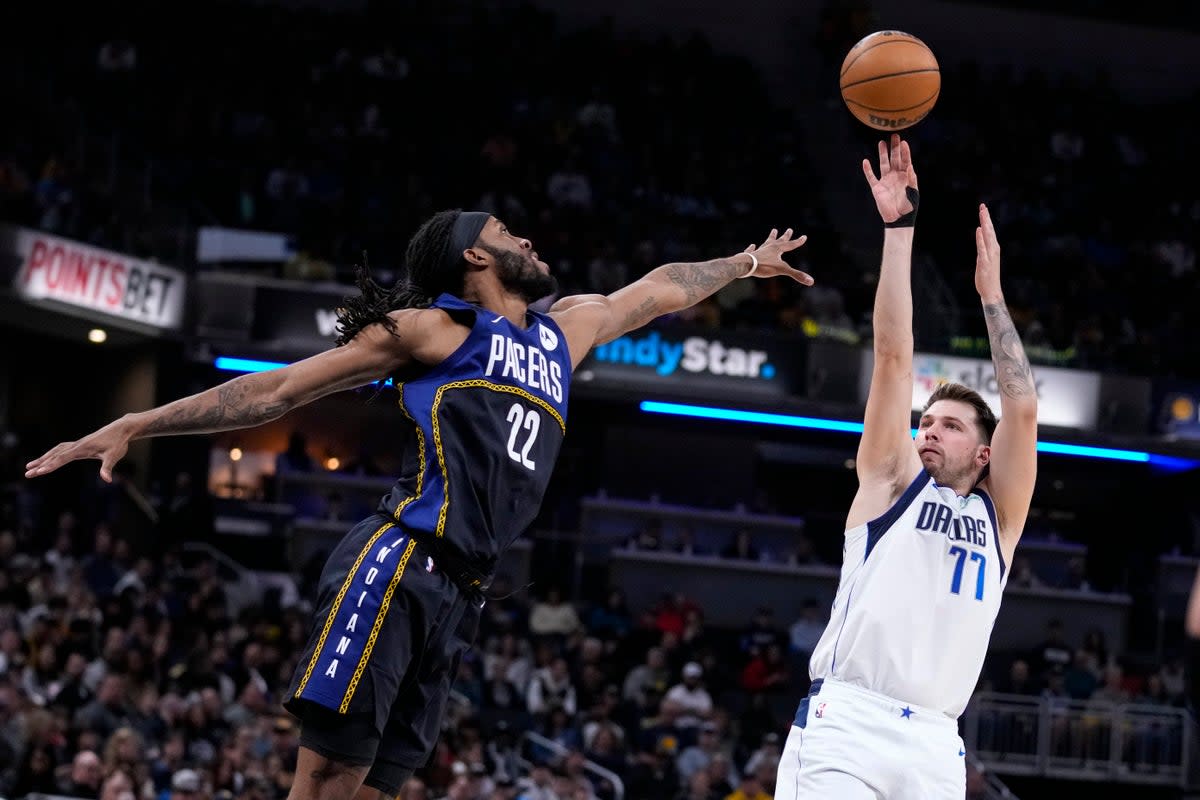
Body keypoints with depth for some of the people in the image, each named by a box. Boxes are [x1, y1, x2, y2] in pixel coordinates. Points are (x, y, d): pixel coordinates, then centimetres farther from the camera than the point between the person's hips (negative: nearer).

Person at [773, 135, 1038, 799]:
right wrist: (899, 228, 8)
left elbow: (1021, 409, 12)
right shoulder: (892, 484, 16)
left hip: (934, 745, 3)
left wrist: (991, 292, 16)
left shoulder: (997, 518, 21)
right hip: (845, 721, -3)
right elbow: (893, 357, 11)